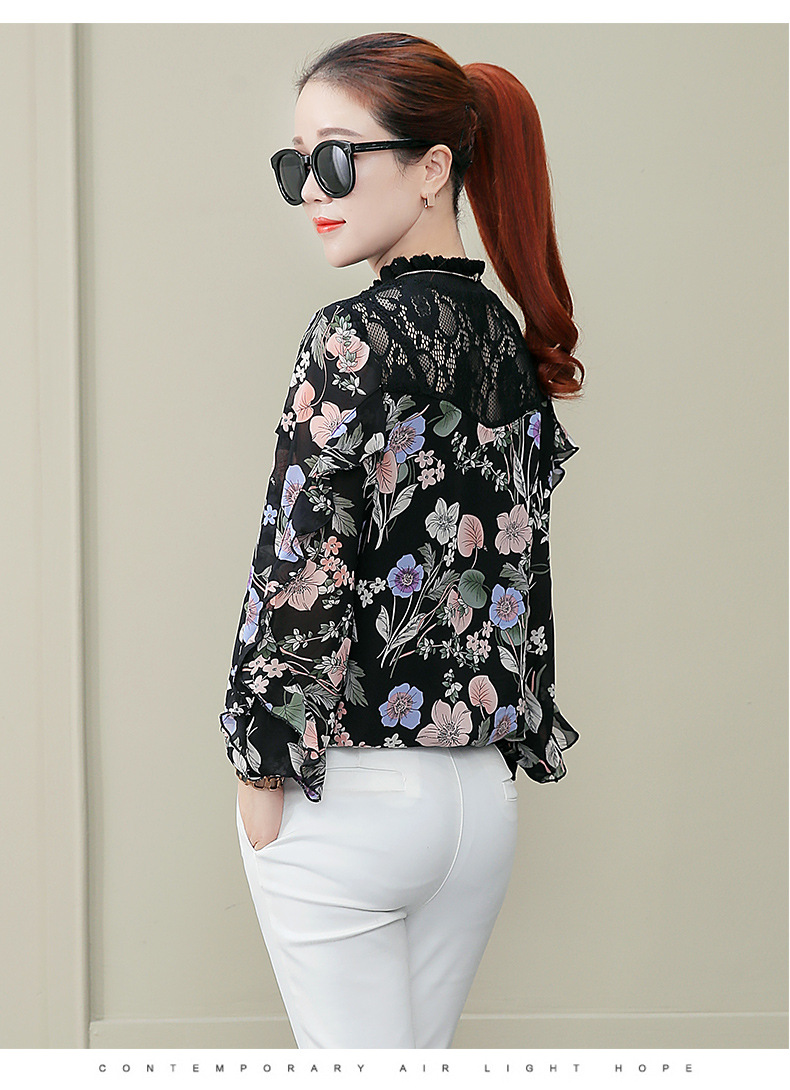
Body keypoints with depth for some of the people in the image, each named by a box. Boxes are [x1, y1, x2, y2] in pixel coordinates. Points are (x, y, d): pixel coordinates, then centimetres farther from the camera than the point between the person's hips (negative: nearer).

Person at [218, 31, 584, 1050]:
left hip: (352, 801, -7)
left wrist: (261, 771, -9)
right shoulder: (511, 345, 7)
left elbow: (305, 575, -17)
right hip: (483, 795, 7)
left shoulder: (356, 338, -15)